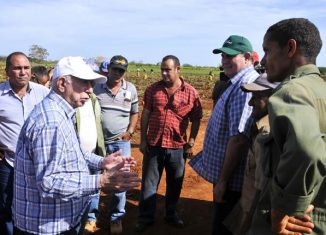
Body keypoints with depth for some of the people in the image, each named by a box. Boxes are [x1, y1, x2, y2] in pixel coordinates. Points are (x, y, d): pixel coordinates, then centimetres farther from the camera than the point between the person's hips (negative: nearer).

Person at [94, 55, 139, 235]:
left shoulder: (131, 89, -1)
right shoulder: (96, 86, -5)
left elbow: (134, 113, 10)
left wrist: (130, 131, -3)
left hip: (121, 142, 0)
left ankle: (116, 218, 19)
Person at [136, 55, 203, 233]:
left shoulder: (191, 93, -4)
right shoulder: (153, 89, -1)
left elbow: (196, 120, 2)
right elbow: (145, 115, 2)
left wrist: (191, 143, 0)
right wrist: (143, 140, 0)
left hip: (178, 147, 0)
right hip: (153, 145, 0)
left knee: (175, 184, 16)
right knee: (149, 183, 10)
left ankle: (171, 214, 36)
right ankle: (145, 217, 25)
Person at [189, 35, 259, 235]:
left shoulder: (245, 85, -21)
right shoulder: (239, 83, 11)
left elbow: (239, 138, -28)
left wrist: (223, 180, -23)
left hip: (231, 180, -10)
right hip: (225, 174, 10)